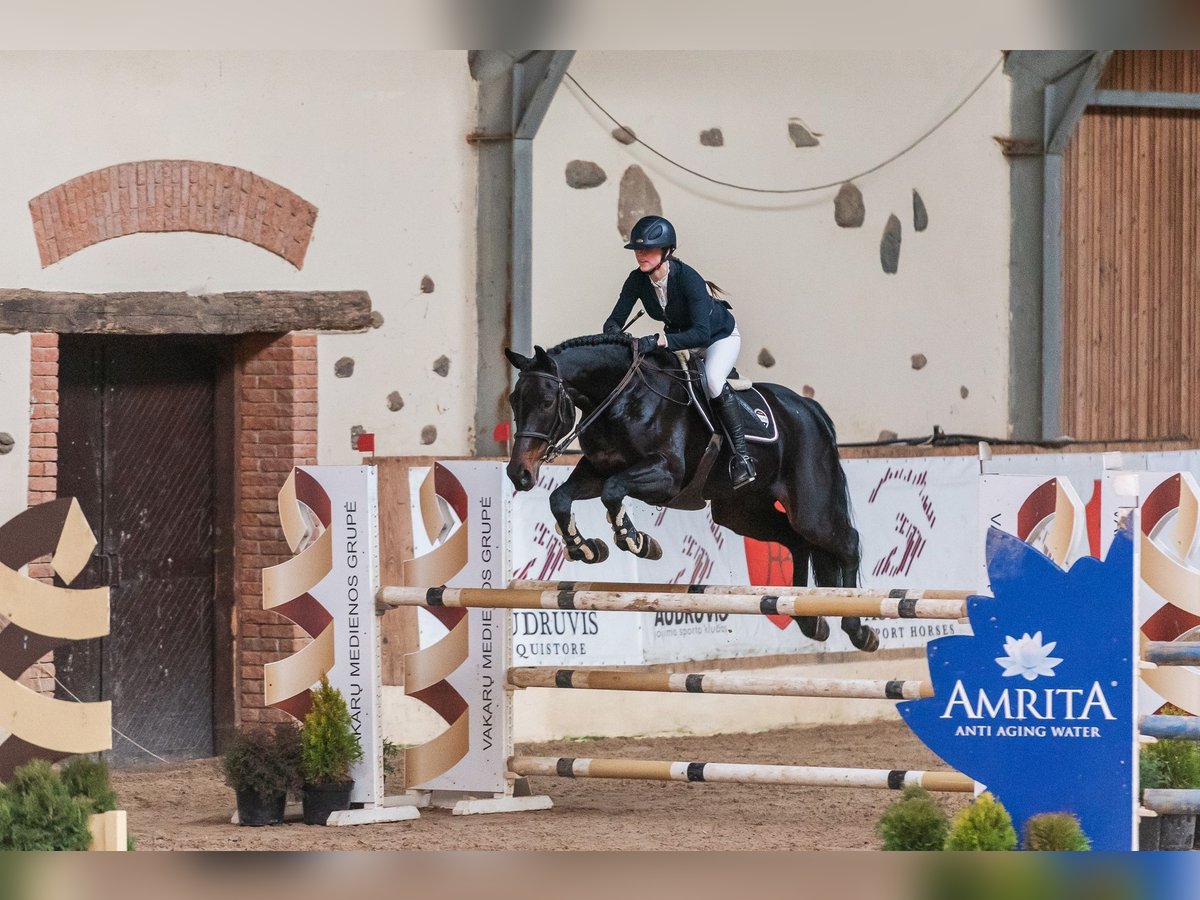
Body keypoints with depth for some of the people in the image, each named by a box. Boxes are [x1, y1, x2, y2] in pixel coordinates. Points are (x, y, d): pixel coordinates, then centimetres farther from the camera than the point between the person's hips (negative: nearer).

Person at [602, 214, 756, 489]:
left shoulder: (687, 278, -35)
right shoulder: (638, 280, -17)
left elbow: (701, 333, -44)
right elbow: (615, 320, -13)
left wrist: (660, 340, -56)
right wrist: (614, 333, -38)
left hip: (720, 336, -7)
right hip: (680, 339, 7)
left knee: (713, 379, -35)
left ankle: (741, 454, -27)